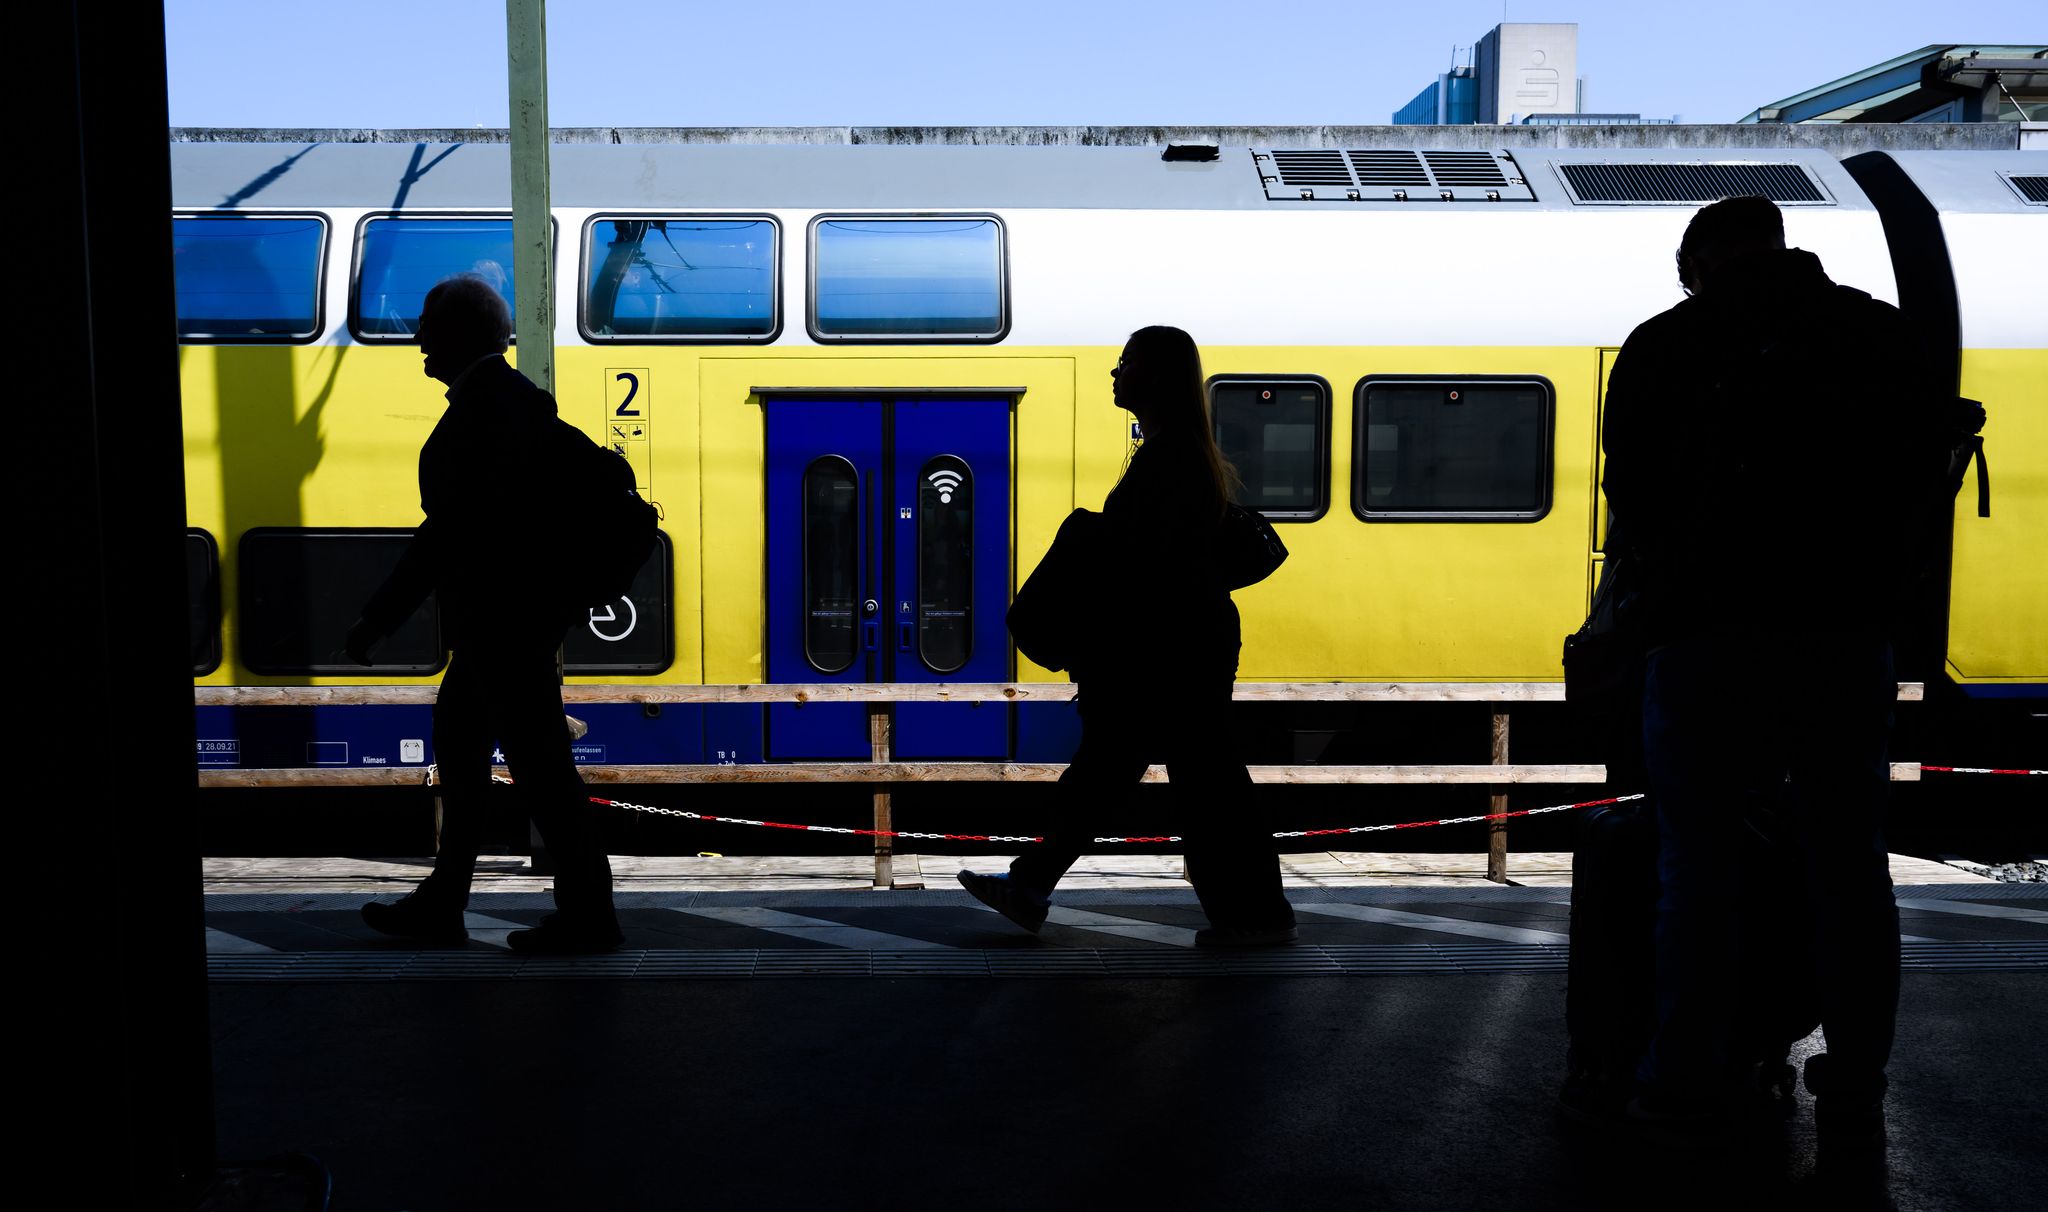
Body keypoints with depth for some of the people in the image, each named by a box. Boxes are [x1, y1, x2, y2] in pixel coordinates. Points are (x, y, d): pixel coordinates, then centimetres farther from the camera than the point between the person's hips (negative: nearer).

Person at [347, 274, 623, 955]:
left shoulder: (483, 406, -19)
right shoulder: (517, 396, 13)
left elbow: (450, 524, -23)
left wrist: (379, 619, -20)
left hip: (503, 613, -11)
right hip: (523, 609, 11)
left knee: (537, 758, -2)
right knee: (457, 739, 18)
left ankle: (588, 916, 8)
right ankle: (441, 905, 28)